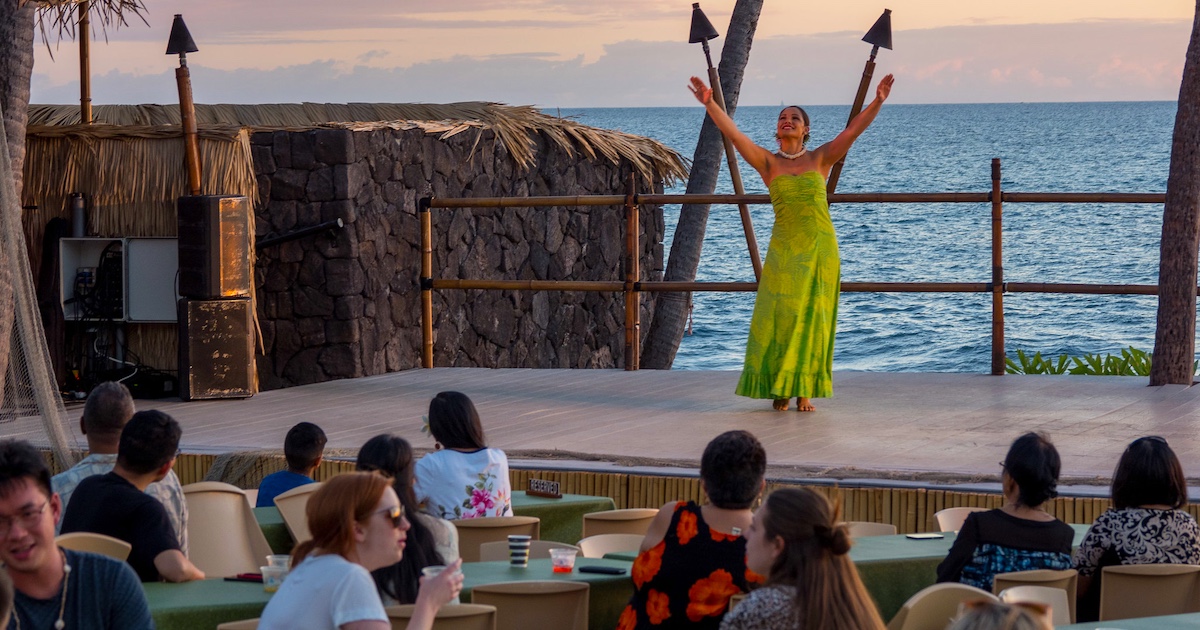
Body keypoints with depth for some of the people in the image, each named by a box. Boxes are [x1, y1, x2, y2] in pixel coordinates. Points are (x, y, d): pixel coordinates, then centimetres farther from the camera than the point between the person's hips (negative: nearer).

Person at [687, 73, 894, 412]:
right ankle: (779, 388, 6)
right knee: (780, 317, -3)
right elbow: (733, 134, -6)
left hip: (821, 247, 0)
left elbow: (853, 130, -4)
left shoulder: (821, 158, 5)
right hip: (784, 249, 0)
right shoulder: (768, 162, 3)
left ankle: (805, 391, 7)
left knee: (813, 319, 2)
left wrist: (877, 102, -16)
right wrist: (709, 103, -17)